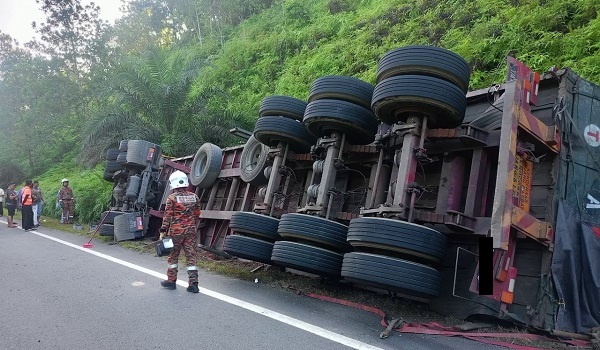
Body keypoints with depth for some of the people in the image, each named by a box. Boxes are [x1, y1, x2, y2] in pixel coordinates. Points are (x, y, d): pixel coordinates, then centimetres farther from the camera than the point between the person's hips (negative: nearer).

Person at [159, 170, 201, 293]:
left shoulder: (172, 198, -8)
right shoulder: (194, 197, 6)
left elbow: (167, 217, -9)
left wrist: (163, 231, -3)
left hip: (176, 231, -3)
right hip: (191, 231, 4)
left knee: (173, 256, 11)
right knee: (191, 256, 4)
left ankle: (171, 281, 22)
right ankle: (193, 283, 3)